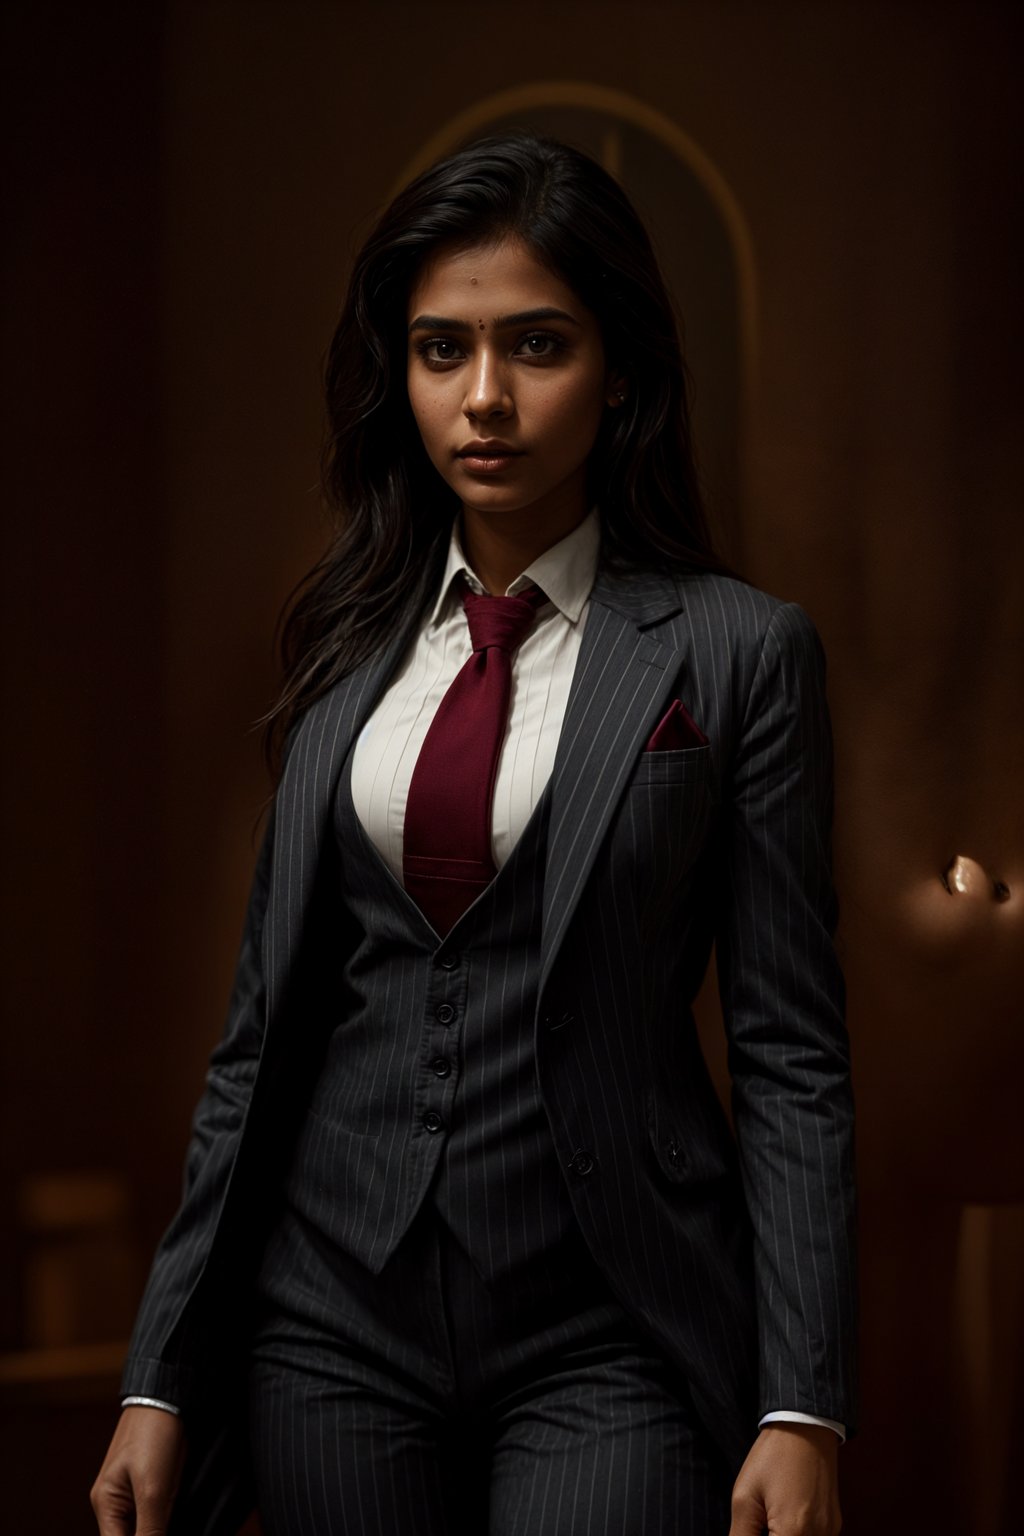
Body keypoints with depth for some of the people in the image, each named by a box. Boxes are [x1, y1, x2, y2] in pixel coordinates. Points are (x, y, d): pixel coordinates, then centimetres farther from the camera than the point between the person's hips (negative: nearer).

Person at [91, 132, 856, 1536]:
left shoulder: (739, 650, -3)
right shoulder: (351, 645, 8)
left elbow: (792, 1054, -4)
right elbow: (267, 1018, 10)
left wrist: (802, 1412, -11)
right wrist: (163, 1379, 7)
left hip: (607, 1344, -3)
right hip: (336, 1319, 4)